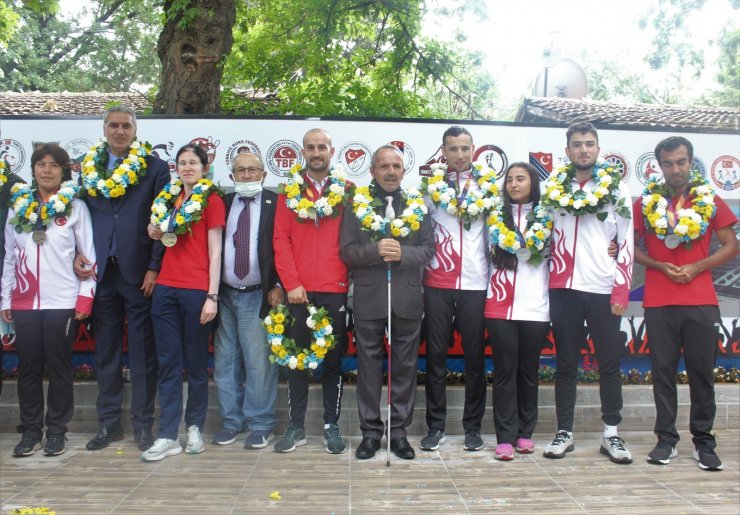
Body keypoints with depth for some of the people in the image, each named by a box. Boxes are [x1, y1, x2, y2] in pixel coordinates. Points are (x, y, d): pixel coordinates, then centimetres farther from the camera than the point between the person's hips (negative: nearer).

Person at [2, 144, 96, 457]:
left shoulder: (75, 206, 1)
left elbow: (89, 255, 0)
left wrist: (86, 296, -7)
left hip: (63, 302, -3)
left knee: (58, 366, 4)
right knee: (28, 367, 8)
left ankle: (57, 430, 16)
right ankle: (31, 430, 19)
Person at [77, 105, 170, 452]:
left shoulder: (155, 167, 0)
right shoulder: (88, 167, 11)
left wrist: (154, 267, -10)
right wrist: (78, 255, -2)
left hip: (138, 272, -3)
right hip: (101, 271, 4)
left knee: (142, 352, 4)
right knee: (105, 351, 11)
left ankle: (142, 423, 15)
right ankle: (109, 422, 22)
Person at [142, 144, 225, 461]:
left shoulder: (212, 200, -1)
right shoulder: (168, 198, 15)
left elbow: (215, 252, -5)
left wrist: (212, 296, -11)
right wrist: (156, 233, 3)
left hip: (196, 290, -5)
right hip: (165, 288, 5)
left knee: (196, 363, 6)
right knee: (168, 364, 4)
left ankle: (194, 428, 20)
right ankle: (167, 436, 9)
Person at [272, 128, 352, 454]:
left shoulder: (347, 191, 7)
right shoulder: (290, 192, 8)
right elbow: (281, 240, 2)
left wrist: (351, 279, -5)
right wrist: (291, 283, -7)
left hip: (336, 290, -1)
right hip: (299, 291, 1)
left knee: (334, 359, 7)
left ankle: (331, 425, 18)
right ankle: (296, 427, 18)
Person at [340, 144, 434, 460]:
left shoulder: (417, 205, 7)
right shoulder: (357, 204, 3)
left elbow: (429, 248, 3)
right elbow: (347, 251, -2)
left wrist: (402, 253, -16)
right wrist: (375, 250, -19)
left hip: (407, 297, 1)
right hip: (368, 297, -1)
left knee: (405, 367, 8)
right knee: (369, 366, 6)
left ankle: (399, 431, 20)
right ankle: (370, 431, 19)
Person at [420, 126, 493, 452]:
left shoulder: (489, 186, 6)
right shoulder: (431, 187, 7)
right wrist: (418, 277, 3)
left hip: (476, 282, 0)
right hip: (437, 283, 1)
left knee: (475, 355, 6)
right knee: (436, 355, 4)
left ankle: (473, 426, 17)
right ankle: (435, 426, 14)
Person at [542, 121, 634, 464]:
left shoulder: (616, 189, 5)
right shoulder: (552, 188, 8)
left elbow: (626, 244, 2)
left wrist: (622, 291, -5)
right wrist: (545, 282, 3)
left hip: (604, 289, -1)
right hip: (564, 289, 1)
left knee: (610, 364, 5)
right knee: (566, 364, 8)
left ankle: (611, 434, 16)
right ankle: (564, 432, 15)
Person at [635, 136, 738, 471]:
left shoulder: (711, 201, 7)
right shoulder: (645, 203, 6)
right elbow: (632, 248, 7)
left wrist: (697, 267, -7)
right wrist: (660, 266, -9)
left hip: (701, 302, 0)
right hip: (658, 303, 0)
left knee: (702, 372, 5)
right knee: (663, 372, 5)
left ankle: (703, 441, 16)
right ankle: (666, 440, 15)